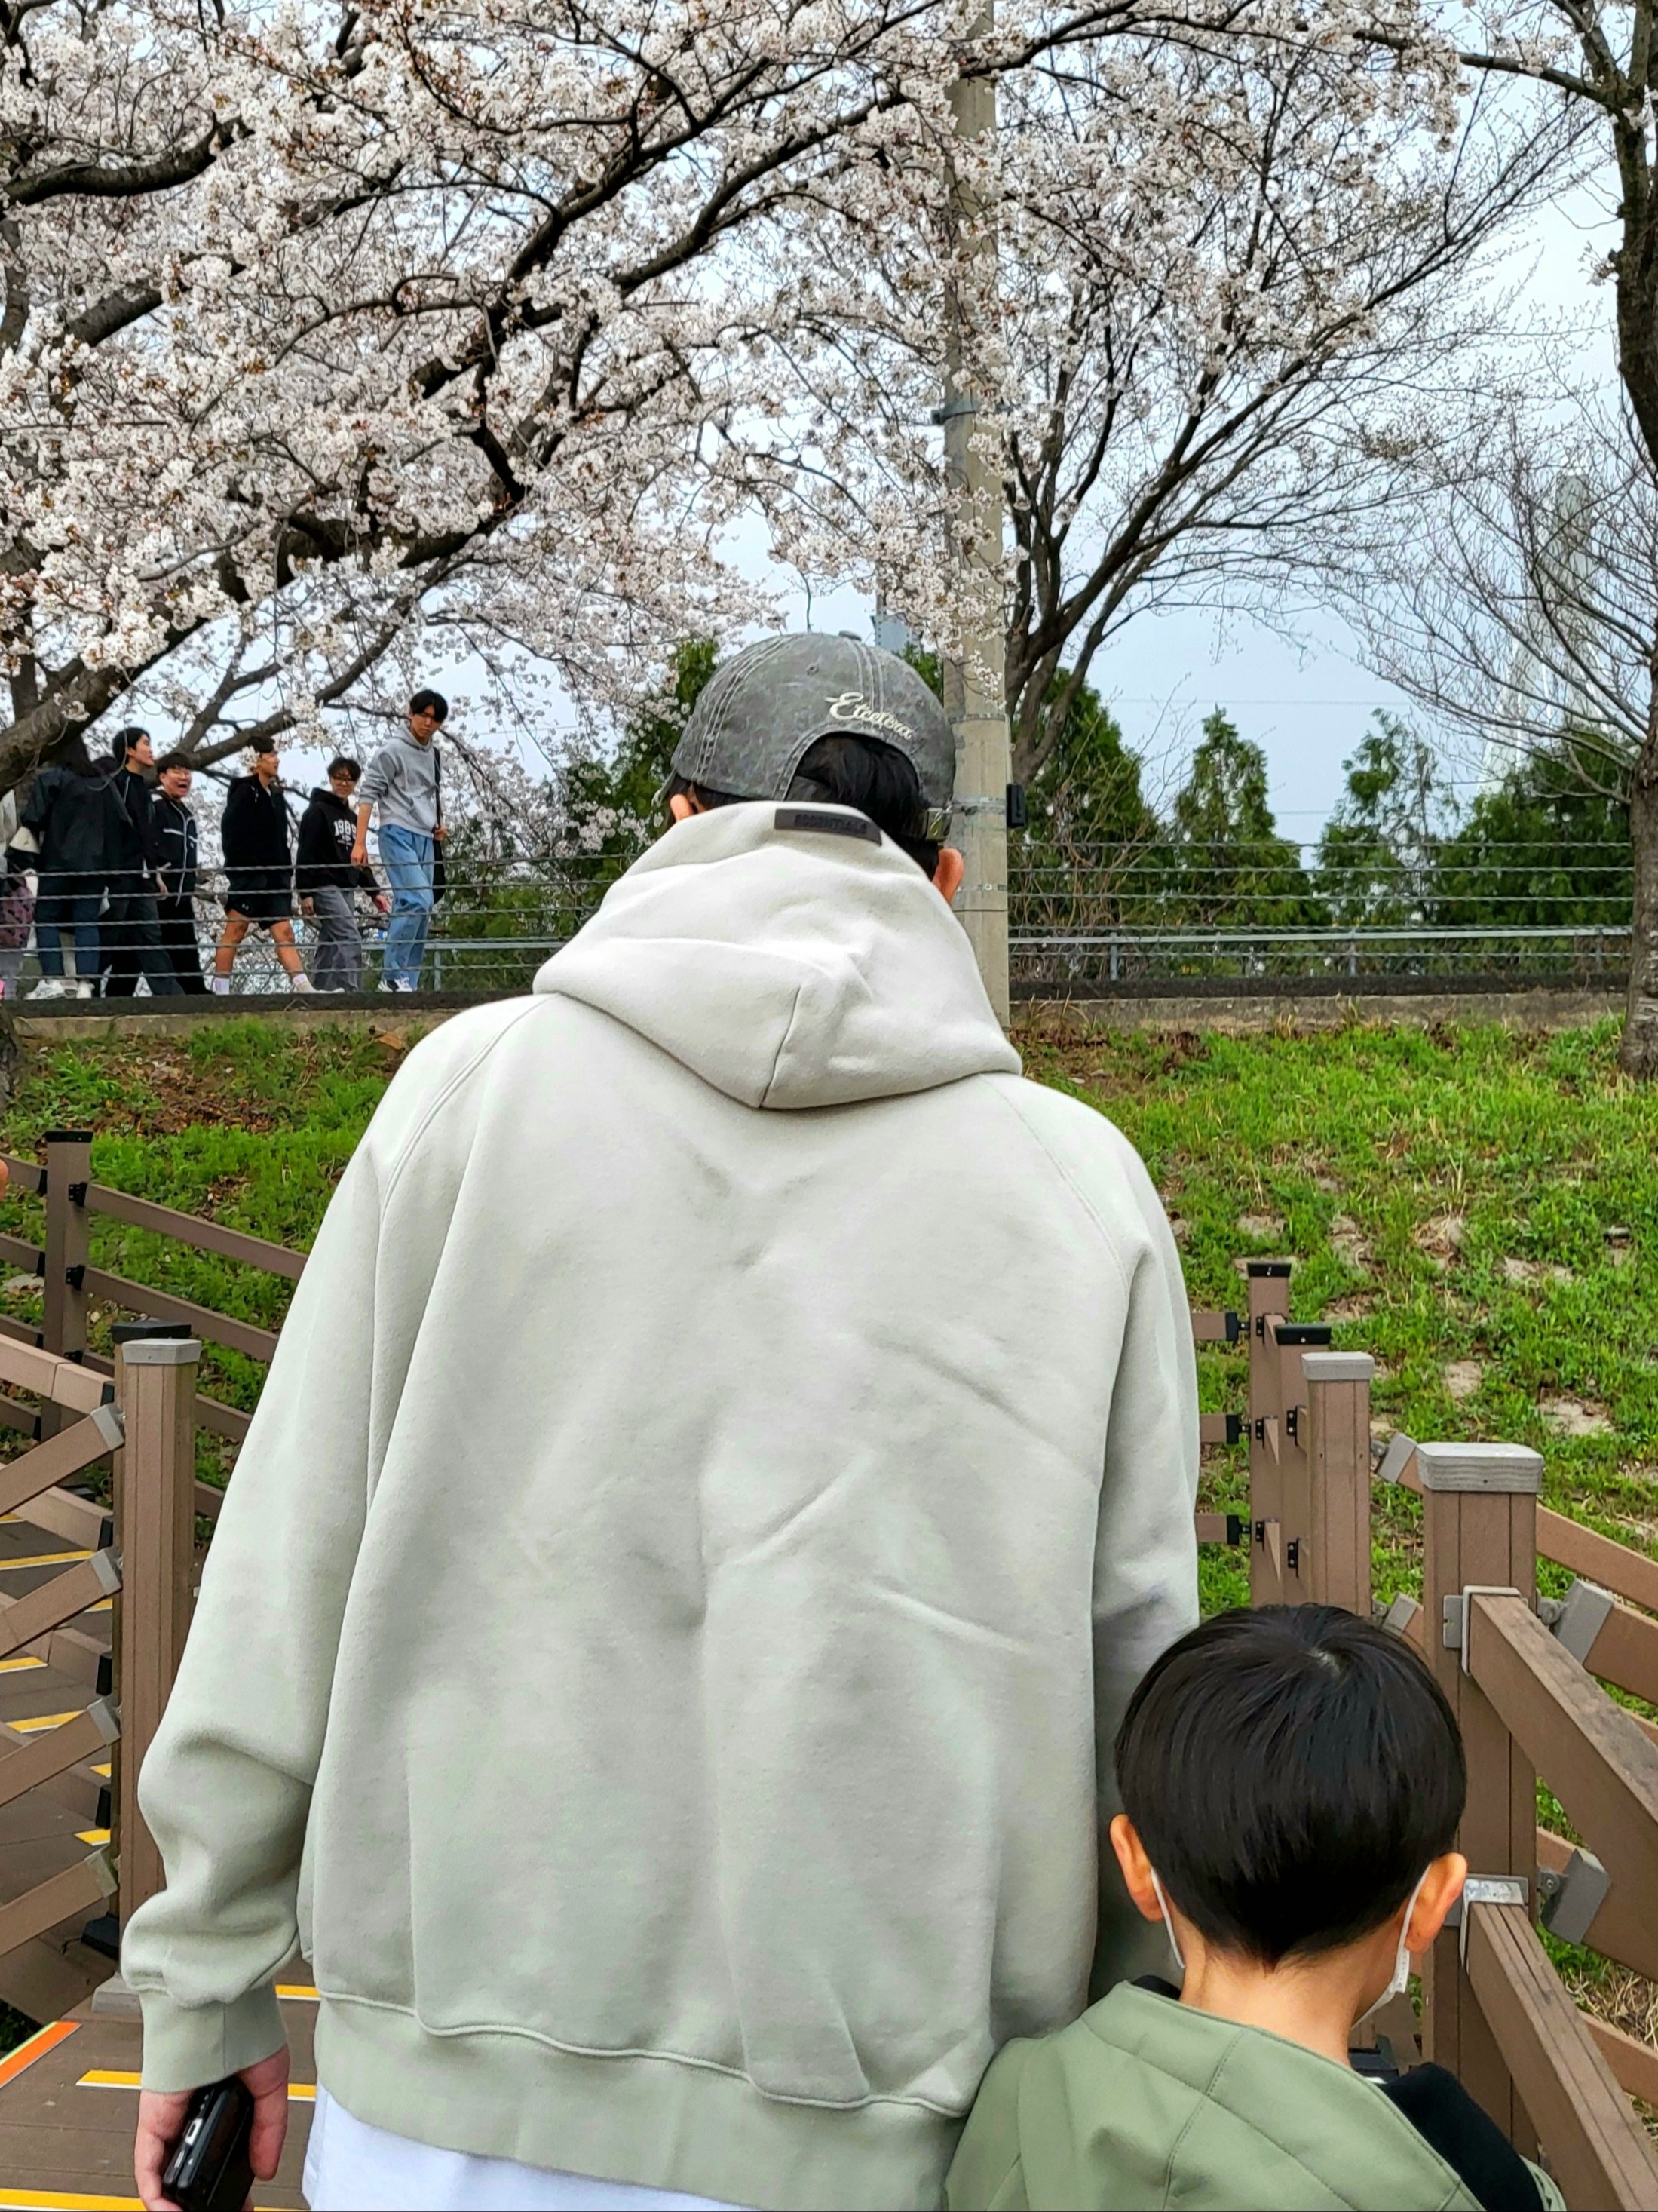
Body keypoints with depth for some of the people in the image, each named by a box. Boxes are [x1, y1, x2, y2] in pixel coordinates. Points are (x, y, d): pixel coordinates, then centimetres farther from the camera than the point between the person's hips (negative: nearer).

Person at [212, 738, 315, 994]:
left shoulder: (276, 795, 18)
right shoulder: (245, 792, -6)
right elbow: (231, 835, -13)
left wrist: (287, 871, 13)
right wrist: (238, 870, -17)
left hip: (274, 876, 8)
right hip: (248, 875, -8)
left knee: (284, 932, -1)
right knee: (234, 932, -4)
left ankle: (303, 987, -10)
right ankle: (220, 990, 0)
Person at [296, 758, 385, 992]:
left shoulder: (353, 819, 20)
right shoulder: (317, 812, -3)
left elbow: (359, 860, 24)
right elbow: (306, 855, -9)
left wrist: (375, 891, 14)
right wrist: (305, 893, -16)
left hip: (347, 889, 8)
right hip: (324, 886, -8)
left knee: (330, 946, 6)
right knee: (350, 938, -20)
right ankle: (351, 990, -27)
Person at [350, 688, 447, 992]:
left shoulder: (435, 755, 17)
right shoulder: (393, 751, -4)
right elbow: (368, 794, -7)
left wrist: (438, 823, 11)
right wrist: (360, 843, -13)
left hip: (426, 840, 7)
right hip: (399, 834, -7)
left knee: (421, 910, 4)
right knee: (417, 900, -21)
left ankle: (409, 981, 7)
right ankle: (393, 975, -17)